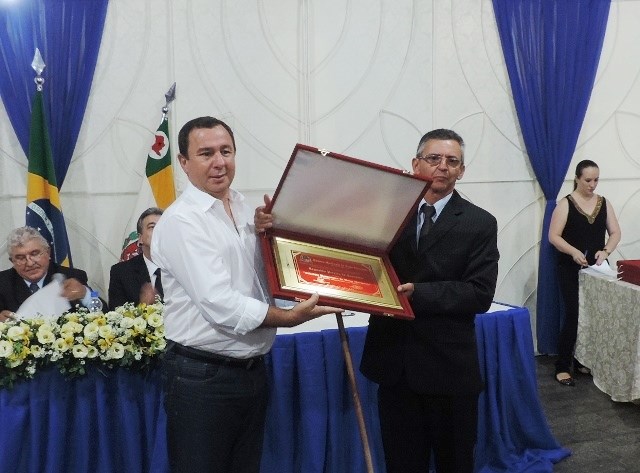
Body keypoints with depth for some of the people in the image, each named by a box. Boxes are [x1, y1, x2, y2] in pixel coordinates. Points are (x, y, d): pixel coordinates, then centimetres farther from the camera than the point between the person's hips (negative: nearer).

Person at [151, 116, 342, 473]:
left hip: (254, 369, 7)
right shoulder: (180, 221, -16)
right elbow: (220, 305, -23)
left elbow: (266, 279, 12)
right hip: (202, 377, -7)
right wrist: (290, 317, -18)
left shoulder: (248, 210, 7)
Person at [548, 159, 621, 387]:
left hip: (597, 269, 5)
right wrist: (573, 251, -25)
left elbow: (615, 232, 8)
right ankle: (562, 367, 4)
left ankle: (582, 361, 23)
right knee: (573, 316, -6)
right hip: (571, 270, -4)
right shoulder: (566, 204, -6)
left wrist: (605, 251, -11)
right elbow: (553, 236, -11)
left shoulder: (604, 203, 7)